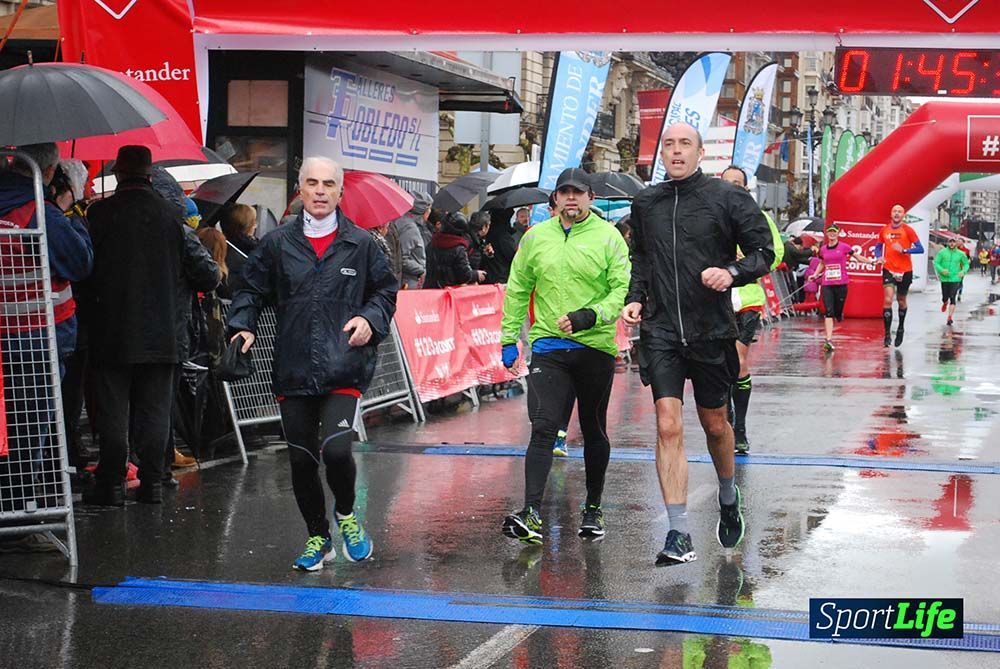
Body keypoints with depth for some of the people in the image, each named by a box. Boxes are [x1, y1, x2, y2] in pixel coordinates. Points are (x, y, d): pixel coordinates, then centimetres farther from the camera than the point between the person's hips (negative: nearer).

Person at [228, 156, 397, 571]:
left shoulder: (360, 244, 5)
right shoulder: (278, 244, 7)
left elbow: (385, 291, 14)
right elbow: (251, 289, 13)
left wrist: (370, 320, -5)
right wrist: (243, 326, -3)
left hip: (344, 369, -2)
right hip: (293, 371, 2)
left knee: (335, 448, -19)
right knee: (301, 459, 6)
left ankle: (345, 515, 12)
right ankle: (318, 539, 25)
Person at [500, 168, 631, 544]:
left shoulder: (608, 238, -1)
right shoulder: (536, 237, 7)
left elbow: (622, 289, -7)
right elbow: (518, 290, 16)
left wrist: (588, 317, -21)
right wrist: (509, 338, 13)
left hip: (595, 347, -1)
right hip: (549, 347, 1)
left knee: (594, 431, 11)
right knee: (544, 426, -13)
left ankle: (593, 509, 27)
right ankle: (532, 515, -19)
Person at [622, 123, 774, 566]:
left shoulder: (728, 199, -3)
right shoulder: (645, 203, 8)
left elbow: (764, 251, 0)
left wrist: (732, 272, -19)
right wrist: (635, 299, 7)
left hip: (711, 330, -1)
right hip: (660, 332, 2)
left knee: (714, 424, 14)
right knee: (668, 427, -9)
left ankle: (728, 498, 43)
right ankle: (679, 535, -9)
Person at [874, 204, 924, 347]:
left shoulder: (907, 230, -5)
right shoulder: (884, 231, 3)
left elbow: (920, 248, -8)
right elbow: (878, 246, 18)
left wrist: (904, 250, -22)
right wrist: (879, 257, -3)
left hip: (905, 271, -1)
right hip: (889, 270, 1)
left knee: (901, 300, 14)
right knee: (888, 300, -14)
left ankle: (900, 329, 35)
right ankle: (887, 334, -13)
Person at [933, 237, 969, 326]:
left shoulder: (960, 254, 1)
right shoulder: (942, 252, -2)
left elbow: (966, 264, 11)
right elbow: (936, 263, -3)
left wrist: (963, 271, -8)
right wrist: (942, 270, -20)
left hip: (955, 279, -1)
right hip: (944, 279, 1)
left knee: (952, 298, -10)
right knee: (945, 298, 8)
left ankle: (950, 317, -8)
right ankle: (945, 303, 46)